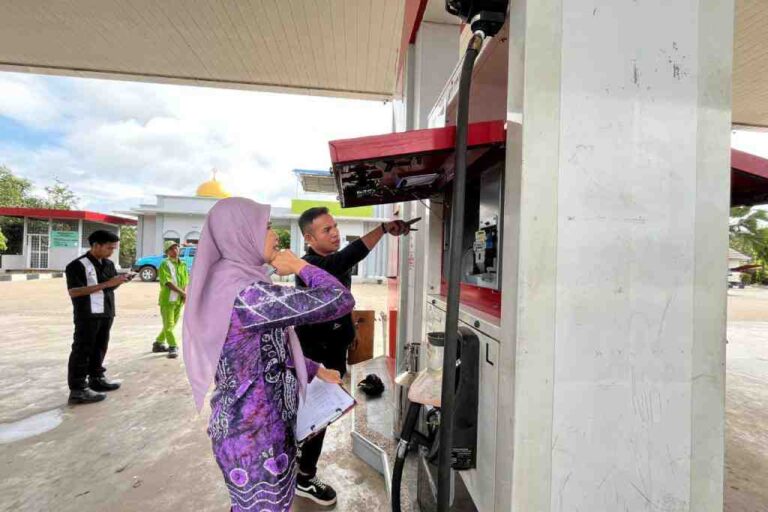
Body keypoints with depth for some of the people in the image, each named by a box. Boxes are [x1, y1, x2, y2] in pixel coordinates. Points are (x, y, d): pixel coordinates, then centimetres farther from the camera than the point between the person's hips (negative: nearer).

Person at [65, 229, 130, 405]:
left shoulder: (109, 264, 10)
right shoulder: (78, 265, -13)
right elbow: (74, 292, -21)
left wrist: (120, 280, -5)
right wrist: (105, 284, -26)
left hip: (106, 313, 7)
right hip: (87, 315, -7)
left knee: (100, 347, 17)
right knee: (82, 350, -1)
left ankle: (96, 378, 31)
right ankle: (77, 389, 5)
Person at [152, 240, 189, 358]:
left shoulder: (183, 265, 10)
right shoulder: (165, 264, -9)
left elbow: (186, 281, 7)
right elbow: (168, 282, -17)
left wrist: (184, 294, -10)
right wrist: (182, 292, -17)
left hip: (179, 300, 6)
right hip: (167, 299, -6)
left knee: (172, 324, 15)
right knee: (168, 325, -2)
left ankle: (158, 344, 32)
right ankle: (173, 347, 5)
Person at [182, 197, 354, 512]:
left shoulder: (226, 283, 4)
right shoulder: (247, 293, -29)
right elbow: (341, 300, -32)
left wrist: (317, 371, 15)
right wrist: (299, 265, -15)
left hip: (247, 425, 9)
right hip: (255, 434, -9)